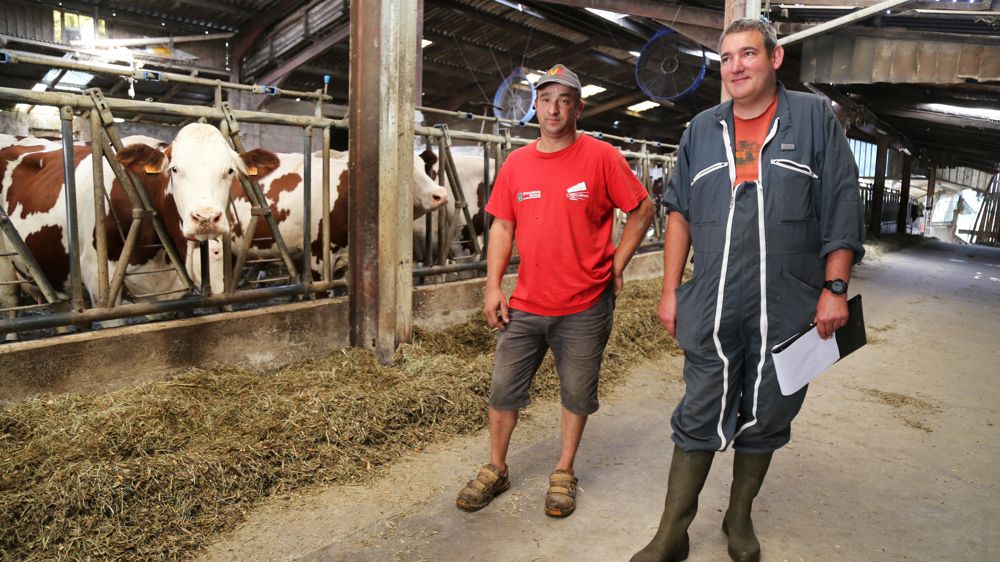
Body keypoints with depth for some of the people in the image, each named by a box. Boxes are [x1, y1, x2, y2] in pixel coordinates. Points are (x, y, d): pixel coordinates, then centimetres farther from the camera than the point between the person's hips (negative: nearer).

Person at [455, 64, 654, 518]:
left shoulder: (600, 157, -6)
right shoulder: (516, 163, 4)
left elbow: (642, 210, 1)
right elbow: (502, 226, 8)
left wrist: (616, 267, -1)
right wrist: (493, 286, 2)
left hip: (584, 307, -3)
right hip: (525, 305, 3)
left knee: (577, 394, 11)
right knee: (503, 389, 9)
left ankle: (564, 472, 31)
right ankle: (495, 470, 28)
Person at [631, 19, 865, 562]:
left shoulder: (815, 118, 3)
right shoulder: (702, 129, 10)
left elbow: (843, 210, 1)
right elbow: (679, 212, 10)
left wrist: (835, 287, -6)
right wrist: (670, 290, 5)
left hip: (787, 312, -1)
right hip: (712, 309, 1)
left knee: (764, 420, 12)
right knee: (699, 420, 4)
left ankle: (740, 518, 33)